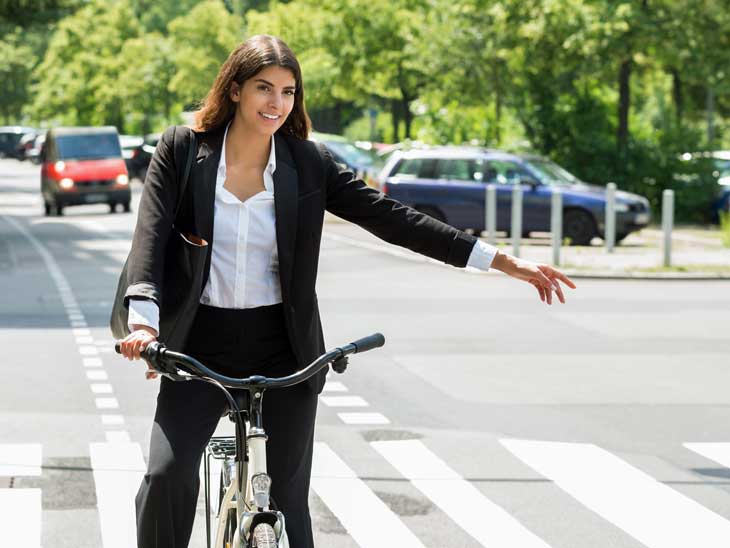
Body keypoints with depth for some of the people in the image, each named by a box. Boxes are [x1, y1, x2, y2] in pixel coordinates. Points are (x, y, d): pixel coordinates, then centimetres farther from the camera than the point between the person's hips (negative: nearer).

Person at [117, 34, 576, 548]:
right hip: (202, 344, -1)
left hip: (283, 350, 1)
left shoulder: (308, 164, -1)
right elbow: (152, 236, -9)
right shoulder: (181, 152, -1)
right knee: (167, 474, -19)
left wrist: (504, 261, -9)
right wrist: (144, 322, -26)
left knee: (287, 496, 4)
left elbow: (392, 218, -3)